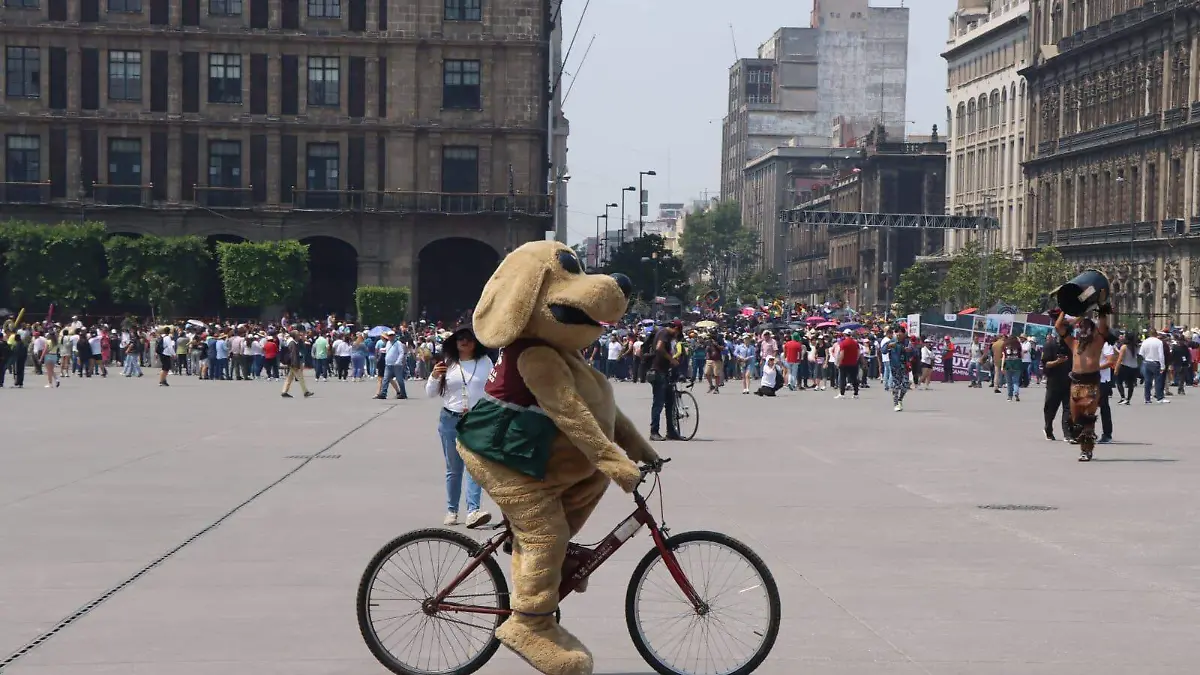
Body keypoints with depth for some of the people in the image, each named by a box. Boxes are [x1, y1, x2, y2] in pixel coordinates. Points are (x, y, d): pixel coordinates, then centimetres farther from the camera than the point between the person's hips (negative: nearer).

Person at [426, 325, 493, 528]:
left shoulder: (485, 362, 3)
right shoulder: (447, 363, 5)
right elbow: (430, 393, 9)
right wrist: (434, 376, -10)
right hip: (450, 420, 2)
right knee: (453, 469, 9)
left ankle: (473, 511, -22)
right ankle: (451, 511, 17)